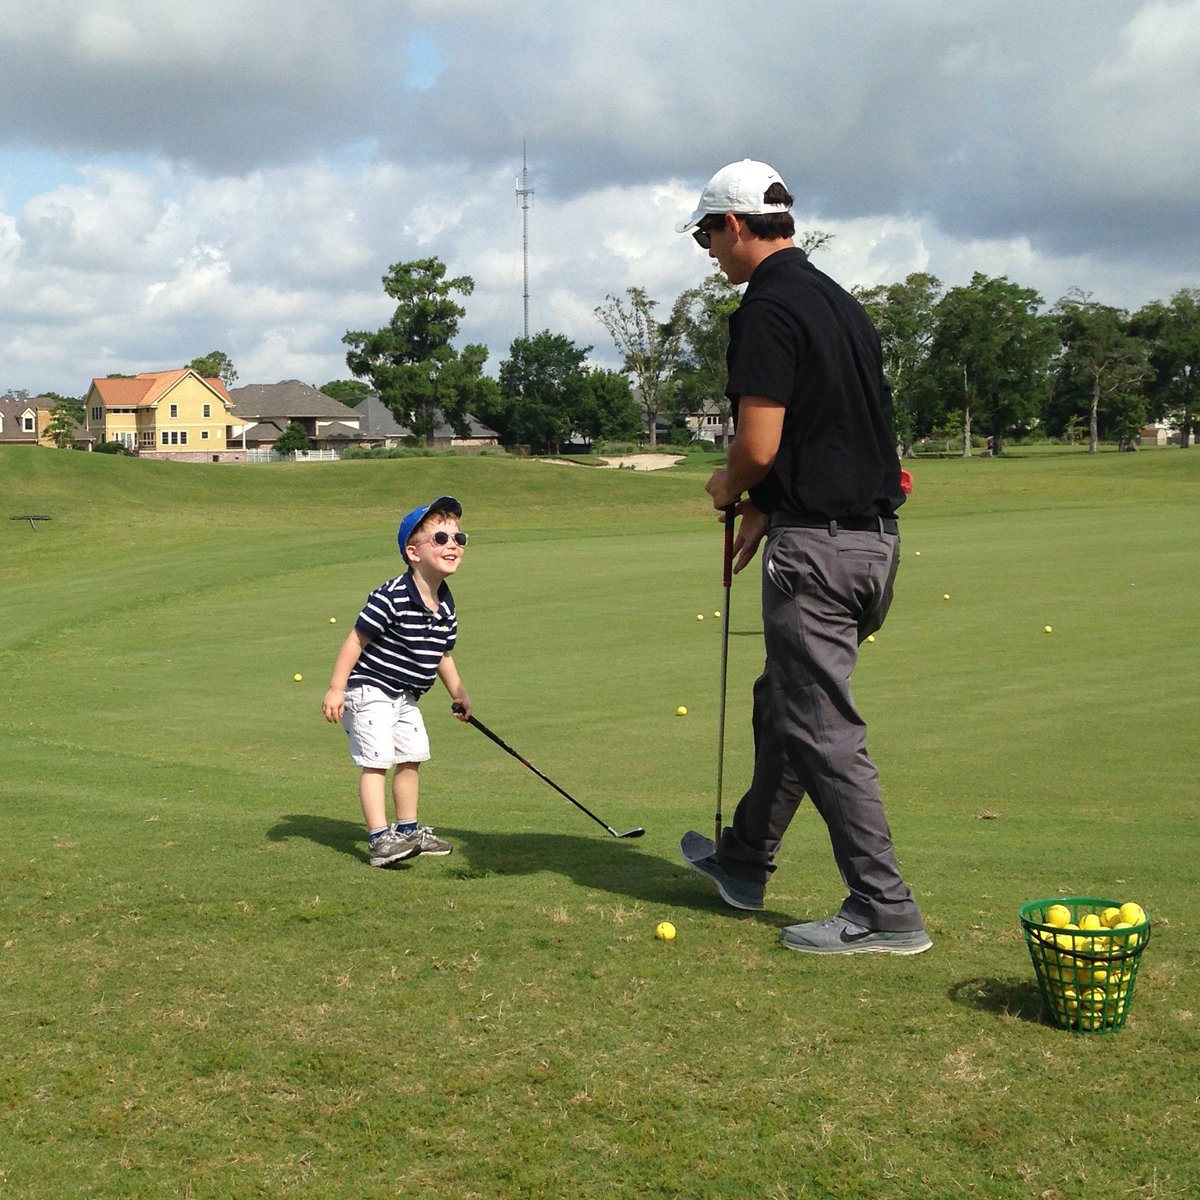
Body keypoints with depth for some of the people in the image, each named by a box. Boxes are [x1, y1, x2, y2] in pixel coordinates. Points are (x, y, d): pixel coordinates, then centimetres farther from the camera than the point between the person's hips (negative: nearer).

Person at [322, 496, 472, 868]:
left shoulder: (445, 605, 1)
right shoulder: (391, 597, -25)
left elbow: (442, 655, 14)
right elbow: (356, 640, -21)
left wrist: (459, 693, 17)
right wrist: (336, 688, -21)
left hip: (406, 697, 9)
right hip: (370, 688, -9)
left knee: (411, 758, 15)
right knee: (376, 760, -12)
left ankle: (408, 830, 30)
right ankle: (380, 839, -12)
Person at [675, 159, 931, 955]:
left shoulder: (768, 310, -15)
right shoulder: (839, 302, 15)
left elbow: (758, 445, -20)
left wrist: (729, 490, 1)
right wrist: (763, 506, 19)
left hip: (817, 546, -10)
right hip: (872, 534, 10)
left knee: (823, 730, -3)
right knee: (783, 704, 21)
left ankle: (886, 913, 2)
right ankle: (745, 862, 37)